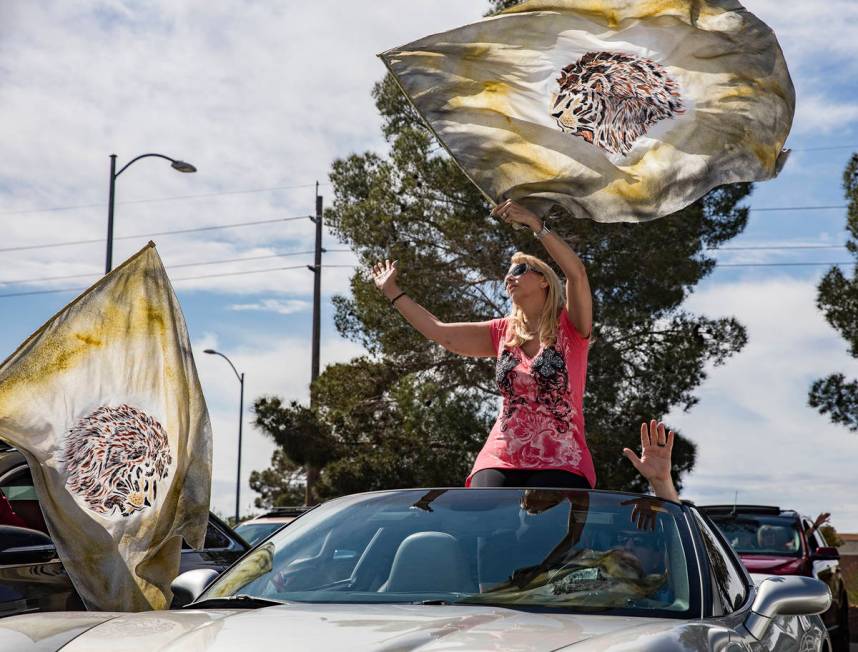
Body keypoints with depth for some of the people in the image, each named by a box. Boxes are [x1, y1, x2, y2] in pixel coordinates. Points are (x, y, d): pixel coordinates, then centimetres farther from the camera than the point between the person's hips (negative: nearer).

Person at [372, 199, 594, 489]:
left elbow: (577, 273, -14)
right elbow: (438, 331, 18)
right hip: (500, 463, 4)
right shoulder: (503, 332, 17)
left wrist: (534, 223, -19)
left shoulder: (569, 327, 3)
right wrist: (392, 291, 22)